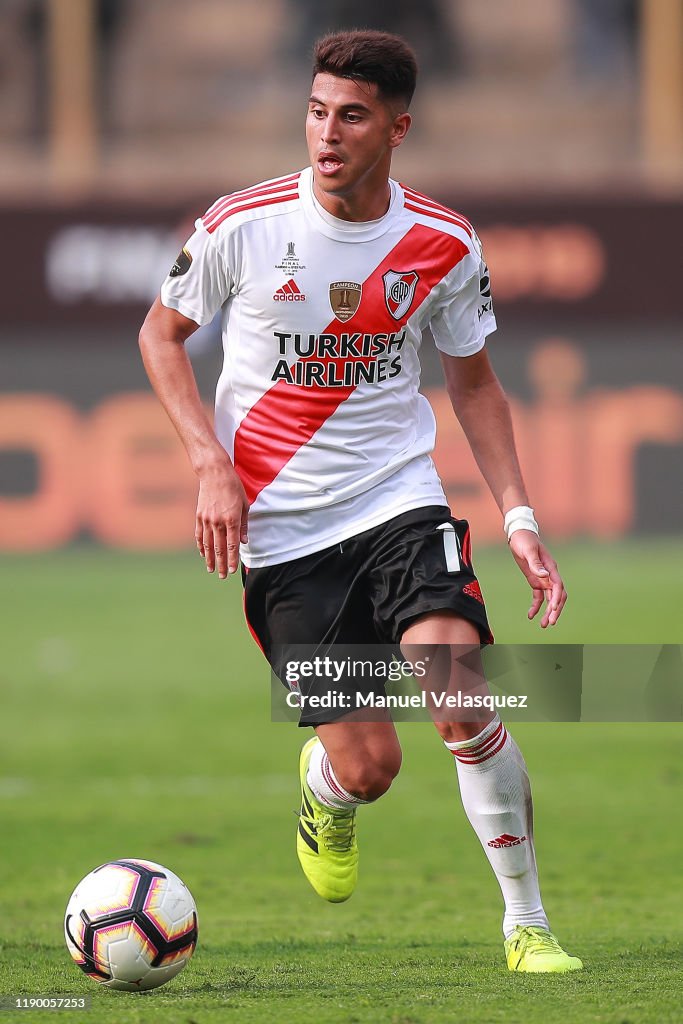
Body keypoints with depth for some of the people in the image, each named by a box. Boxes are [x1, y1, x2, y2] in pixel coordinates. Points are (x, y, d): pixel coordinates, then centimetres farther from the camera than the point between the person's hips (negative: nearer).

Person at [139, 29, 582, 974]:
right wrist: (213, 465, -7)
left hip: (400, 499, 1)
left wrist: (519, 519, 3)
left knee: (459, 688, -24)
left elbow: (473, 382, 12)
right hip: (279, 529, -1)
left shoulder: (444, 246, -2)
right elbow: (161, 334, 6)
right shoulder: (244, 226, -9)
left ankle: (527, 924, -9)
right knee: (368, 767, -7)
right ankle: (324, 792, 34)